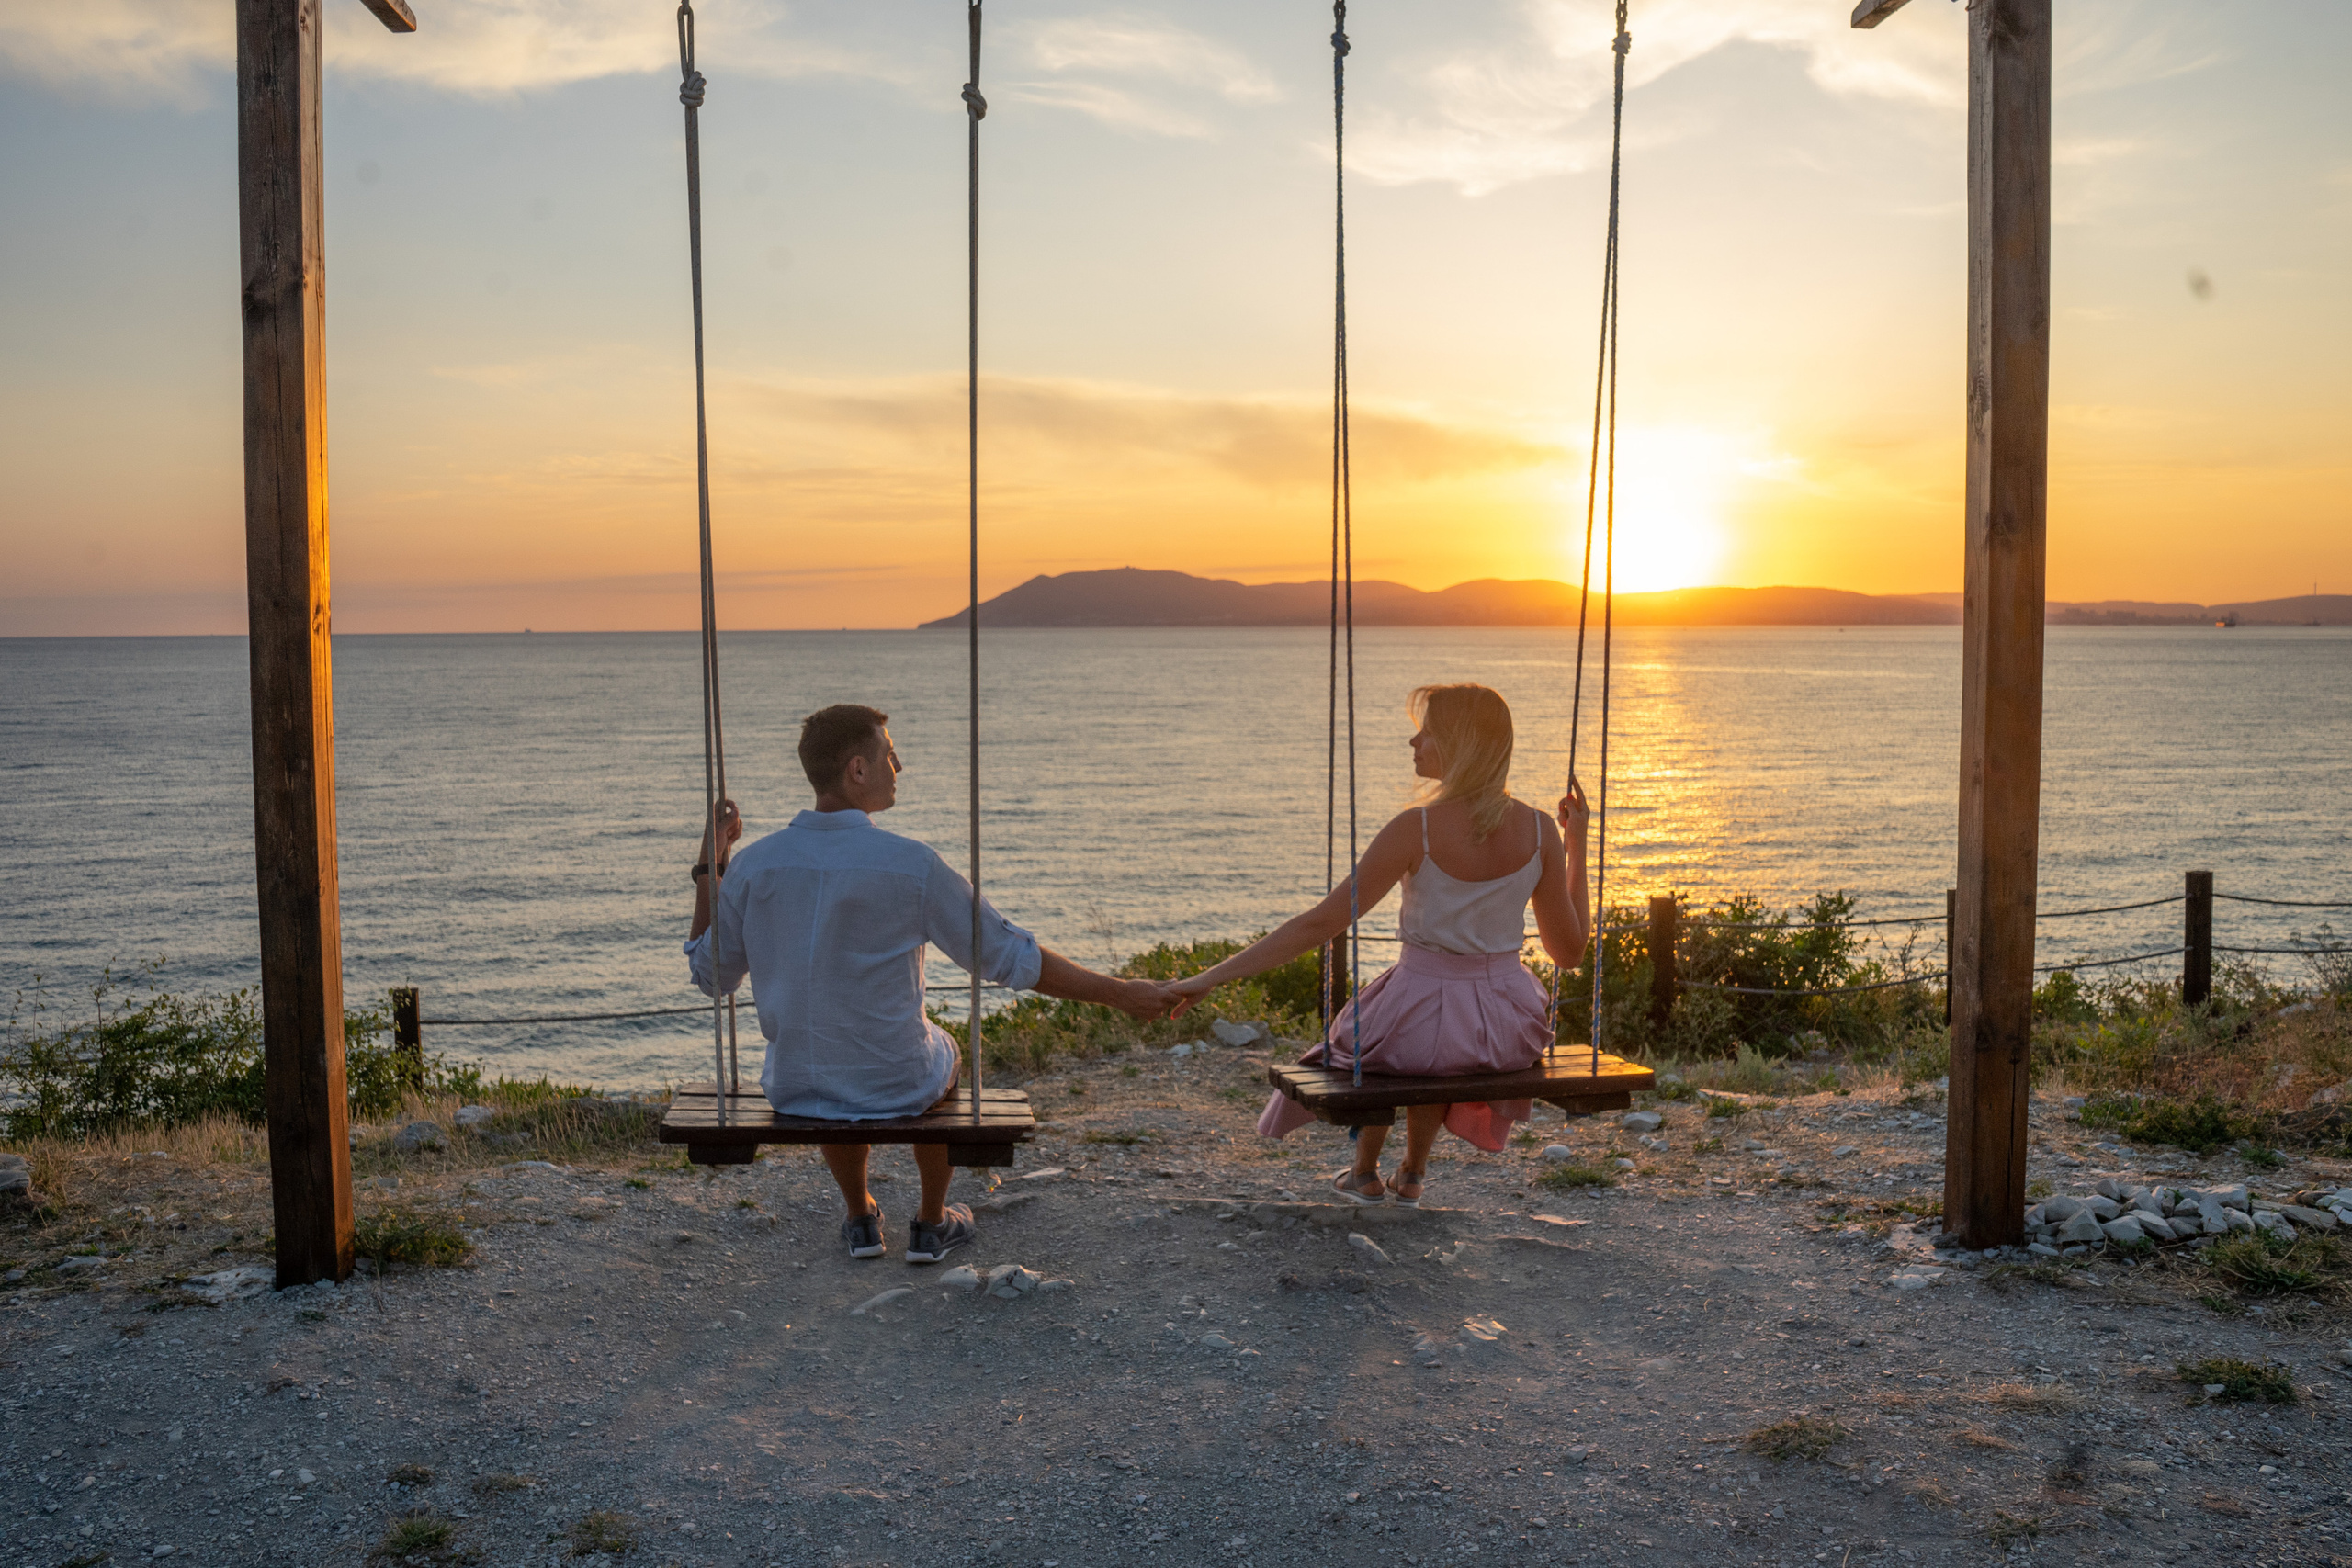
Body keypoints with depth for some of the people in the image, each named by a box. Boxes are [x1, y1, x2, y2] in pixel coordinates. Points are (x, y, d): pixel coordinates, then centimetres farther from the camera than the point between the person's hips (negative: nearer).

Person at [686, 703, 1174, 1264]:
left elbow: (710, 974, 4)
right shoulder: (911, 865, -20)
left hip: (792, 1088, 3)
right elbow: (1013, 958, -14)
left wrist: (709, 867, 11)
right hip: (897, 1085, -3)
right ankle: (932, 1223, 42)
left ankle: (860, 1218, 48)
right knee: (945, 1055, 34)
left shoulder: (754, 865, -11)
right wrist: (1121, 993, -4)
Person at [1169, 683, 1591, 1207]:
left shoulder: (1417, 828, -19)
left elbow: (1319, 924, -20)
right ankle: (1412, 1175, 54)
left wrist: (1211, 977, -16)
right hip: (1509, 1026, 4)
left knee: (1362, 1034, 35)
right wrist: (1576, 844, 8)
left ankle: (1365, 1174, 49)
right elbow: (1570, 951, 1)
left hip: (1428, 1017, -4)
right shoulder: (1538, 829, -8)